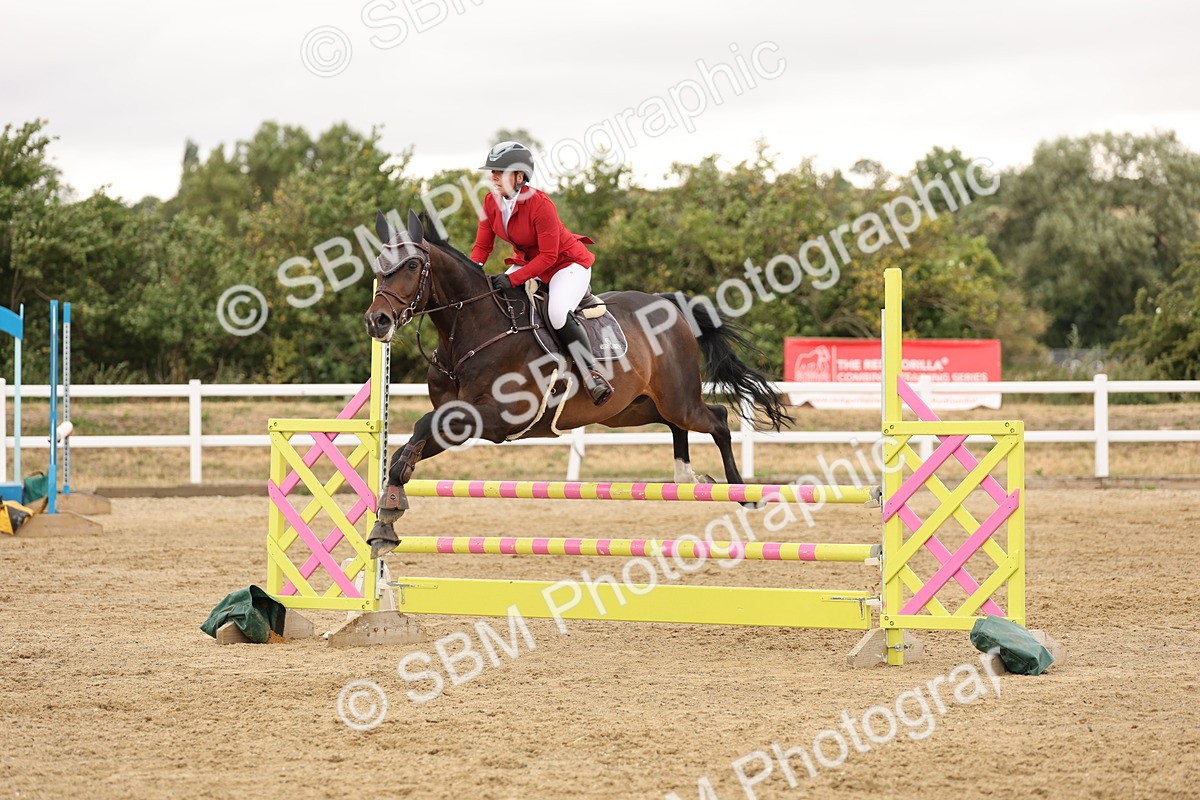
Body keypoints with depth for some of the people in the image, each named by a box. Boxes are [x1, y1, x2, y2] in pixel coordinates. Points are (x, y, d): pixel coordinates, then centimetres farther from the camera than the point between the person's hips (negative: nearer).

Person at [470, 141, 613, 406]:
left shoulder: (540, 204, -29)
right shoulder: (491, 202, -8)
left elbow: (548, 256, -26)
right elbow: (482, 245, -1)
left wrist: (512, 279, -33)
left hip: (568, 263, -8)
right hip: (528, 262, 8)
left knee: (557, 312, -32)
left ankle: (591, 373, -20)